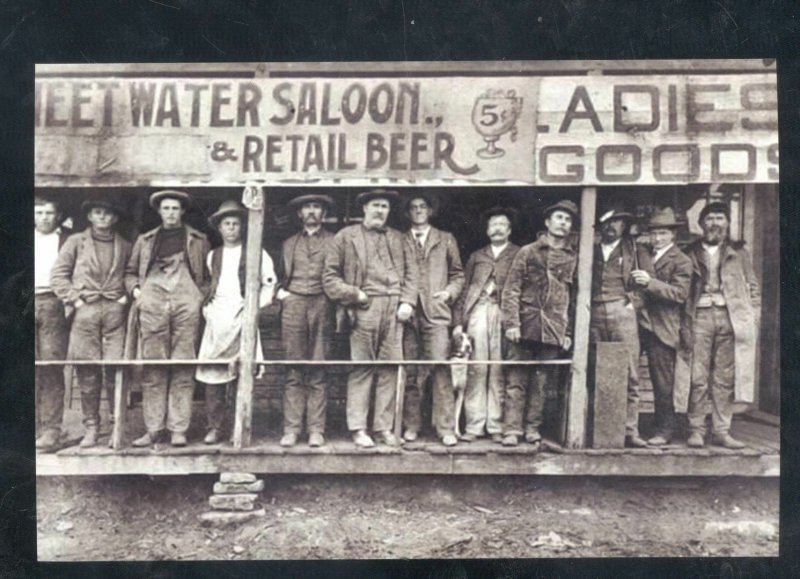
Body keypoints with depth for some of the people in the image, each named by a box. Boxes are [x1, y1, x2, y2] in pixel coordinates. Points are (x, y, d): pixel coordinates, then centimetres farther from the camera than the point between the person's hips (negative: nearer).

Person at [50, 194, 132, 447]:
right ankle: (90, 427, 8)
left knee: (115, 370, -5)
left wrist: (126, 296, 1)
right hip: (85, 312, 0)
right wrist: (74, 299, -3)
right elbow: (58, 274, 7)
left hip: (114, 310, 1)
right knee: (87, 373, 0)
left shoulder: (124, 246, 15)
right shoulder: (76, 242, 10)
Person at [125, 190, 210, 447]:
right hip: (152, 305, 1)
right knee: (152, 369, -2)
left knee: (183, 369, -5)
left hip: (186, 304, -1)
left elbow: (207, 275, 16)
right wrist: (135, 290, 5)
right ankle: (153, 429, 3)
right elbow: (130, 272, 23)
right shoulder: (145, 240, 21)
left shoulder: (198, 240, 17)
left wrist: (201, 297, 1)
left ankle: (178, 429, -1)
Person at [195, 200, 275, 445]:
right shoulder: (212, 256, 18)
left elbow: (270, 284, 6)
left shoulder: (255, 254, 7)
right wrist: (206, 306, 14)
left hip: (242, 317, -3)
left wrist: (256, 306, -3)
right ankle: (214, 428, 2)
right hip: (216, 318, 3)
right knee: (212, 373, -3)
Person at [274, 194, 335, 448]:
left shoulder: (333, 241, 12)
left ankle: (316, 430, -1)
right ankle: (291, 429, 0)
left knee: (318, 372, -4)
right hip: (293, 305, 2)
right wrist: (281, 292, 7)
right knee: (293, 371, -1)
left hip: (322, 306, -2)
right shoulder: (289, 243, 21)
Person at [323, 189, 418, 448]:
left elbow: (411, 273, 14)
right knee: (361, 369, -3)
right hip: (364, 309, -3)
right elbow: (330, 276, 4)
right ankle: (358, 429, 3)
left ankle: (384, 427, 8)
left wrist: (407, 302, 0)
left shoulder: (400, 239, 20)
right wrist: (353, 295, -7)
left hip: (394, 309, 3)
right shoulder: (345, 237, 9)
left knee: (390, 369, 1)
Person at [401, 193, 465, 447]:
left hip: (436, 312, -1)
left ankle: (446, 428, -5)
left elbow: (458, 274, 17)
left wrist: (449, 292, -1)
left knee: (441, 368, -9)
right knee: (410, 372, 0)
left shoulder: (446, 240, 16)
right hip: (408, 312, 1)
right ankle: (411, 425, 9)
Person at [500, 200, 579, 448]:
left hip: (554, 330, 2)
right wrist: (511, 322, -8)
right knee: (517, 380, 0)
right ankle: (512, 429, 5)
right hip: (526, 326, -1)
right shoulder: (528, 252, 5)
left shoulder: (573, 258, 11)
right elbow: (511, 289, 1)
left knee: (541, 382, 6)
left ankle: (532, 429, 15)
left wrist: (569, 332, 7)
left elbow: (575, 297, 12)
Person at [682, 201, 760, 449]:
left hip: (731, 317, 1)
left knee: (725, 378, 2)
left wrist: (754, 316, 4)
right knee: (698, 377, -4)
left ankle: (721, 430, 8)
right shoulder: (691, 253, 11)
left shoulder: (738, 252, 15)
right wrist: (684, 323, 0)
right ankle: (696, 430, 3)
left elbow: (752, 286, 14)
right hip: (700, 315, -1)